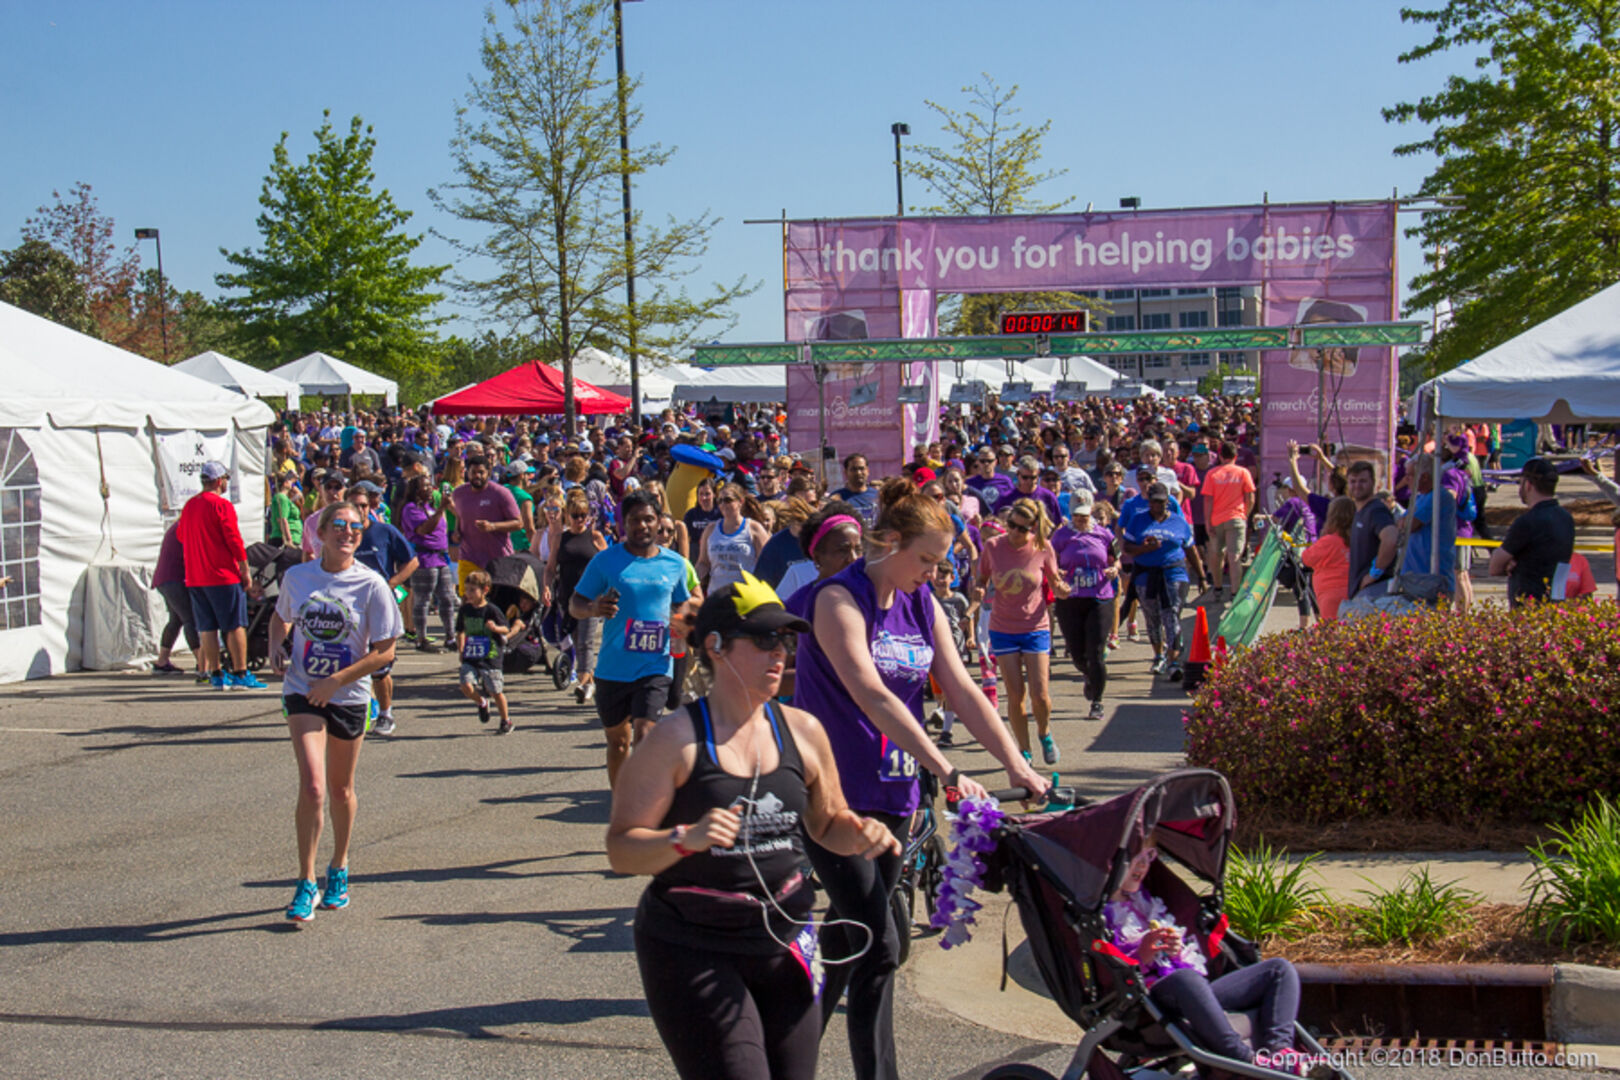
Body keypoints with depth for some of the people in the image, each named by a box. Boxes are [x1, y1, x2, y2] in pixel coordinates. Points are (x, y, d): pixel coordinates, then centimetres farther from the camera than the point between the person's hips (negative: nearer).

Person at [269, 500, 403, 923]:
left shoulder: (371, 585, -9)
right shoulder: (297, 576, -1)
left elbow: (385, 652, -8)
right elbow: (281, 617, 20)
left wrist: (336, 680, -16)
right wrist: (275, 648, -1)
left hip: (350, 697, 0)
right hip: (302, 692, 0)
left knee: (341, 790, 14)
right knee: (313, 787, -15)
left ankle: (338, 870, 36)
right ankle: (306, 884, -4)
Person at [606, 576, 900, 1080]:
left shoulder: (803, 731, 5)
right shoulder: (676, 739, -9)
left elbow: (827, 823, 19)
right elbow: (620, 849, -11)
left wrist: (861, 835, -3)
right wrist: (685, 839, -29)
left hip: (783, 943, 5)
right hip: (691, 951, -5)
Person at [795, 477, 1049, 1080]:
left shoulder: (922, 604, 8)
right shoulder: (839, 599, -14)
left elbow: (961, 691, 5)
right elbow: (873, 697, -25)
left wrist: (1016, 765, -7)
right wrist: (947, 772, -32)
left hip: (891, 793, 7)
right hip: (834, 794, -7)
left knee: (852, 940, 13)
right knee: (879, 946, -10)